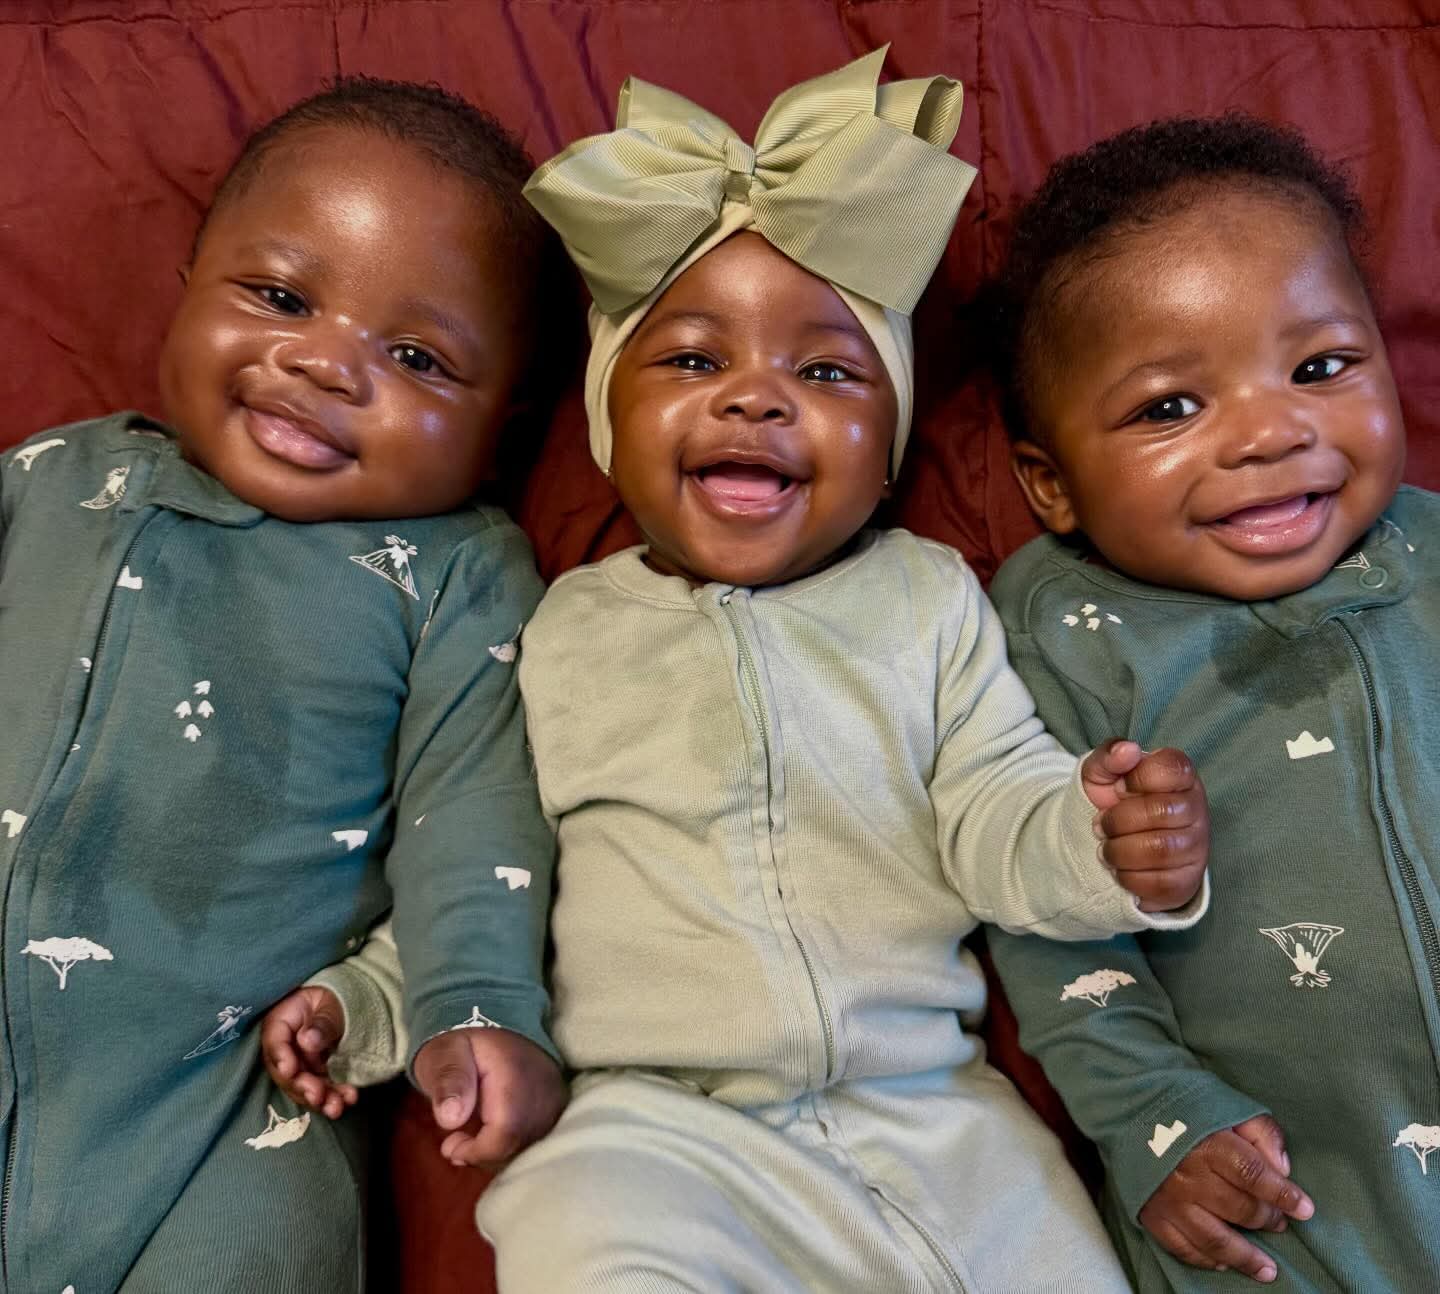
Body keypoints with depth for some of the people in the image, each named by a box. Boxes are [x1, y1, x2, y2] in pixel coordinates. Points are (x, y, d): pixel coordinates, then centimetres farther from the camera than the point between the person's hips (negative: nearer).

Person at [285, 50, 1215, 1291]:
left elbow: (994, 822, 0)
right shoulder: (561, 630, 4)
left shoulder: (929, 597, 5)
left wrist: (1107, 846, -19)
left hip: (932, 1107, 3)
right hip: (655, 1121, -2)